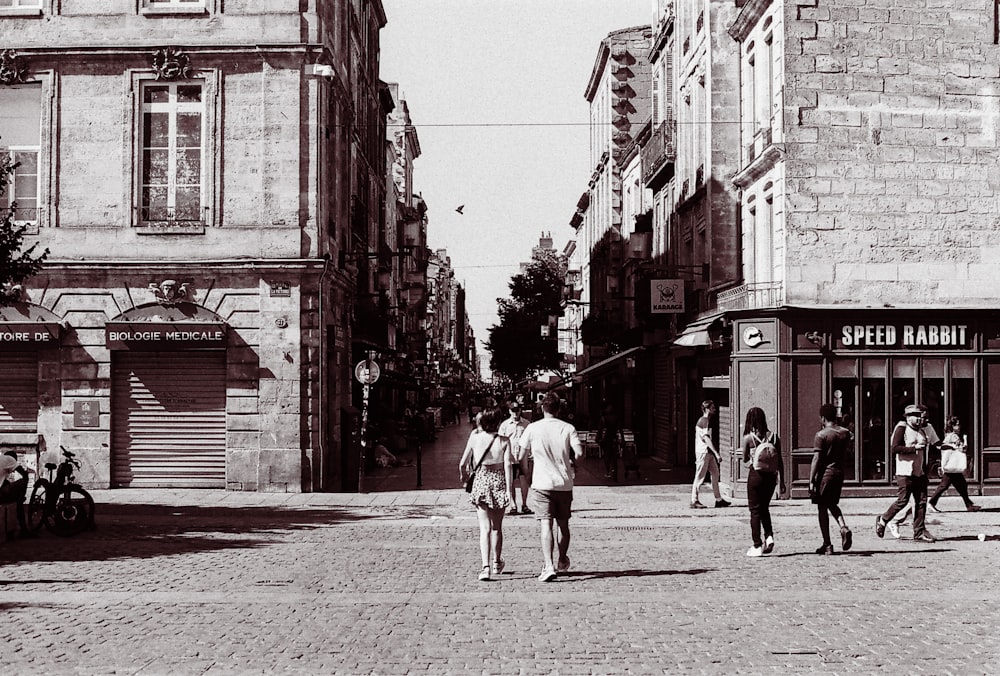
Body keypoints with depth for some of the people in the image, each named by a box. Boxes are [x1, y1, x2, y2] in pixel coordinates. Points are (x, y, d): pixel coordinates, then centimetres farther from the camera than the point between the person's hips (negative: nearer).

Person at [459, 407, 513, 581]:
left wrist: (463, 476, 25)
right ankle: (496, 563, 32)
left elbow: (463, 463, 4)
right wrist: (508, 489, -14)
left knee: (485, 527, -3)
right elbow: (507, 465, -13)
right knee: (497, 527, 17)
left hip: (481, 481, 0)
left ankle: (486, 566, -19)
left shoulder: (475, 437, -1)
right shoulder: (504, 441, -4)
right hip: (499, 482, 0)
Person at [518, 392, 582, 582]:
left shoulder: (532, 428, -2)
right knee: (563, 524, 18)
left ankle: (548, 566, -20)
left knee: (546, 525, -6)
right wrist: (572, 464, 9)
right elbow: (579, 452, -11)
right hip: (564, 483, 2)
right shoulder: (568, 428, -2)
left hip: (542, 483, -2)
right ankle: (562, 562, 35)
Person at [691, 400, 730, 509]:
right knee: (700, 477, -5)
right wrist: (717, 454, -25)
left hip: (709, 453, 10)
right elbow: (707, 439, -22)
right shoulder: (704, 421, -15)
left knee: (715, 473, 9)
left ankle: (718, 500, 13)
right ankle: (694, 501, 0)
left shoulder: (702, 420, 16)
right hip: (703, 452, -10)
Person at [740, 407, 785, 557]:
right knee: (764, 508, 21)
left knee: (755, 511, 5)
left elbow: (745, 459, 2)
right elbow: (779, 461, 2)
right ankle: (769, 536, 3)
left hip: (755, 475, -3)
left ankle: (757, 546, 3)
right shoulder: (773, 436, 0)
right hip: (771, 476, 3)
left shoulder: (748, 438, -8)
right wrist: (782, 481, 7)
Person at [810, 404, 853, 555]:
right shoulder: (845, 433, 5)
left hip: (824, 474, -6)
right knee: (832, 504, 23)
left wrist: (811, 481, -14)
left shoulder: (821, 435, -12)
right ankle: (844, 528, -3)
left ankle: (827, 545, 4)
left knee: (822, 508, 3)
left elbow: (816, 459, -15)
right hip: (839, 473, 6)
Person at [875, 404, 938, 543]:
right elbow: (895, 447, -18)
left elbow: (936, 444, 19)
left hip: (920, 472, 7)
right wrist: (914, 448, -20)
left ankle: (919, 532, 8)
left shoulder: (924, 430, 13)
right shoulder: (902, 428, -8)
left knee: (922, 501, 2)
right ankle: (882, 520, 15)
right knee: (902, 501, -5)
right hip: (905, 473, -7)